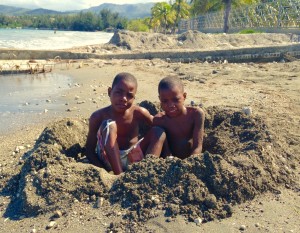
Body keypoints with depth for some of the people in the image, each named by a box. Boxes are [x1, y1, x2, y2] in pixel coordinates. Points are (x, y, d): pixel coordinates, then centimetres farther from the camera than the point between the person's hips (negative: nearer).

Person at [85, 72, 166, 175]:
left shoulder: (138, 113, -8)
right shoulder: (99, 116, -11)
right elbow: (89, 149, -7)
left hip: (134, 160, 2)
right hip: (110, 161, -2)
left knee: (158, 132, -13)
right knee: (109, 126, -25)